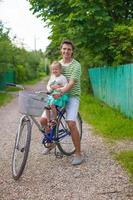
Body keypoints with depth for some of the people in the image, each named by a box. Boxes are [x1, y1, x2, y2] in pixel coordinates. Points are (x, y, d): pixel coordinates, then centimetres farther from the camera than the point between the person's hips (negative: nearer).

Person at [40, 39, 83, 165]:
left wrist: (61, 92, -37)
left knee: (71, 123, -23)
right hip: (58, 97, 5)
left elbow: (72, 83, -20)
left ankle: (78, 154, -9)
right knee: (43, 120, -8)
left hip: (72, 97, -5)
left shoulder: (76, 65, -8)